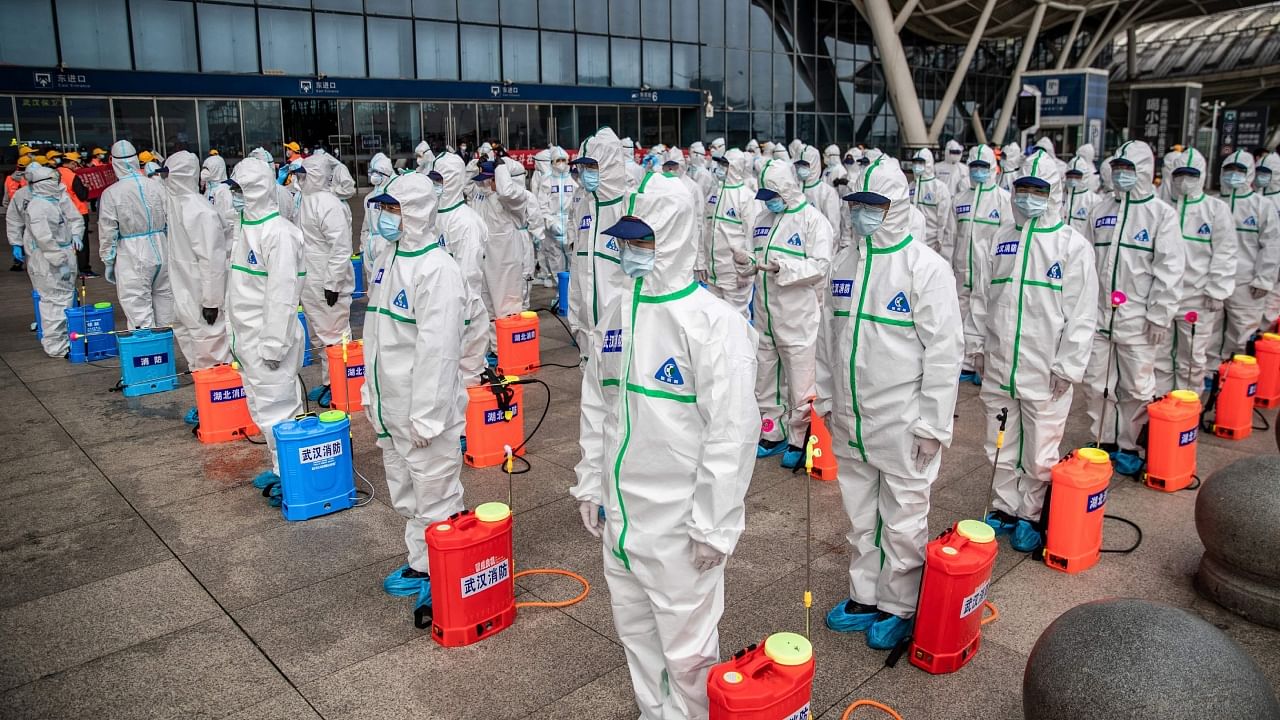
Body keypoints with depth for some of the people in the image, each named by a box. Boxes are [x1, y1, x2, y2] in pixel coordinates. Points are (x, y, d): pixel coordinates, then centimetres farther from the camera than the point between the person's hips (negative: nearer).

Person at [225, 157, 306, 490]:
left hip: (268, 339, -10)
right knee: (261, 409, 17)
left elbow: (282, 293, -21)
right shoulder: (247, 227, 13)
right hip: (248, 338, 10)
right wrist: (235, 331, 18)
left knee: (276, 408, -4)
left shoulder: (279, 232, -17)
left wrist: (274, 344, -21)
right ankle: (278, 466, 29)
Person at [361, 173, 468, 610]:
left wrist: (427, 416, -23)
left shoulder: (436, 268, -20)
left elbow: (438, 349, -23)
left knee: (436, 499, 3)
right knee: (405, 498, 22)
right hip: (391, 410, 9)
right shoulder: (387, 260, 9)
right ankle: (421, 565, 38)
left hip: (425, 410, -9)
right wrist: (371, 394, 18)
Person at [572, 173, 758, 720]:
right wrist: (590, 485, 14)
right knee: (635, 631, 22)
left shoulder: (714, 322, -16)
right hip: (619, 515, 7)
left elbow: (733, 430, -17)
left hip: (679, 524, -7)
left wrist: (714, 525, -15)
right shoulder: (616, 314, 5)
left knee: (687, 645, 7)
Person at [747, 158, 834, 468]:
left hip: (798, 317, -7)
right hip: (765, 315, 7)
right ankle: (772, 435, 32)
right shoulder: (763, 218, 12)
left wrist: (784, 268, -28)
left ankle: (798, 440, 17)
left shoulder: (812, 219, -9)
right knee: (765, 379, 16)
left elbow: (821, 266, -17)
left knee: (799, 384, 2)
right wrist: (748, 264, -3)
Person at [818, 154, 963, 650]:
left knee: (903, 521, 7)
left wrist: (933, 423, -14)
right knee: (860, 516, 19)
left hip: (902, 423, -6)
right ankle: (864, 598, 36)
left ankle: (898, 608, 26)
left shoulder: (926, 268, -12)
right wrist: (826, 397, 15)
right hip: (849, 421, 6)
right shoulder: (843, 264, 7)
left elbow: (944, 350, -12)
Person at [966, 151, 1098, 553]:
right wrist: (977, 343, 13)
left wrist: (1068, 366, -9)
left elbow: (1082, 314, -7)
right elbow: (981, 298, 14)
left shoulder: (1073, 245, -6)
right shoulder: (998, 240, 7)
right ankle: (1004, 509, 32)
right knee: (1000, 447, 15)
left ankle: (1031, 516, 25)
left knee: (1040, 452, 6)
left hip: (1045, 372, -4)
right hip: (999, 366, 4)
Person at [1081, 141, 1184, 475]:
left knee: (1138, 388, 5)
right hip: (1097, 314, 3)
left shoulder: (1162, 213, -2)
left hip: (1137, 319, -3)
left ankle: (1128, 447, 20)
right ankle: (1104, 441, 24)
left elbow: (1169, 269, -5)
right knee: (1095, 384, 8)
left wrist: (1160, 316, -9)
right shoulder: (1100, 211, 8)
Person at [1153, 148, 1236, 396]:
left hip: (1197, 299, -2)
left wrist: (1217, 292, -7)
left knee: (1192, 360, 6)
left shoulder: (1217, 209, -1)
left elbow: (1224, 254, -3)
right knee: (1160, 356, 10)